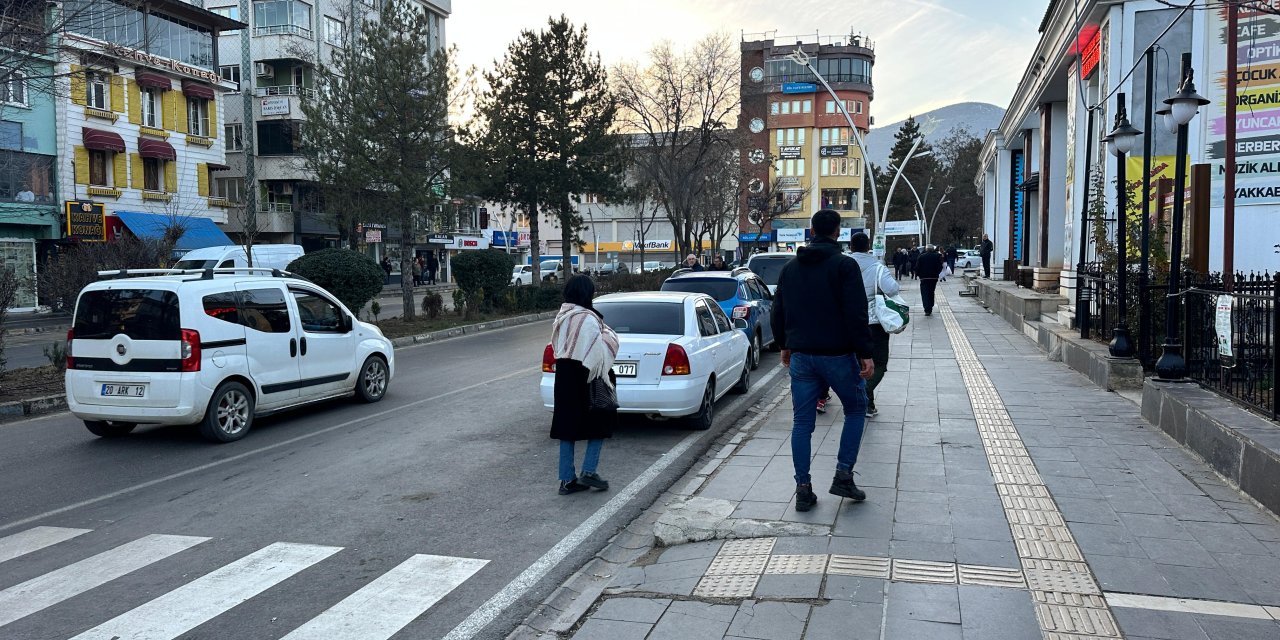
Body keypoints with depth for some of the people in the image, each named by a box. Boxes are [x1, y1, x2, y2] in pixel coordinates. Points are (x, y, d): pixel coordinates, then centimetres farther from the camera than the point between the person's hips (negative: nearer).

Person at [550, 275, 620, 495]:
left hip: (564, 377, 7)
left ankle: (567, 480, 13)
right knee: (600, 422, 9)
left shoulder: (561, 317, 6)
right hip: (584, 378, -7)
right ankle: (588, 472, 5)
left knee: (568, 427, 10)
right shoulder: (587, 320, -18)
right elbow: (598, 352, -21)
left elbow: (558, 347, 11)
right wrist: (607, 334, -6)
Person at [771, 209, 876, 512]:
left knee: (802, 422, 8)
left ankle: (803, 488, 8)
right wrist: (865, 354, -12)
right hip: (837, 355, -4)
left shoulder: (790, 268, 10)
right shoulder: (844, 265, -8)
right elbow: (856, 314, -15)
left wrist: (784, 345, 27)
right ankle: (843, 475, 8)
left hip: (801, 356, 4)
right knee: (856, 410, 15)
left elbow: (777, 313, 16)